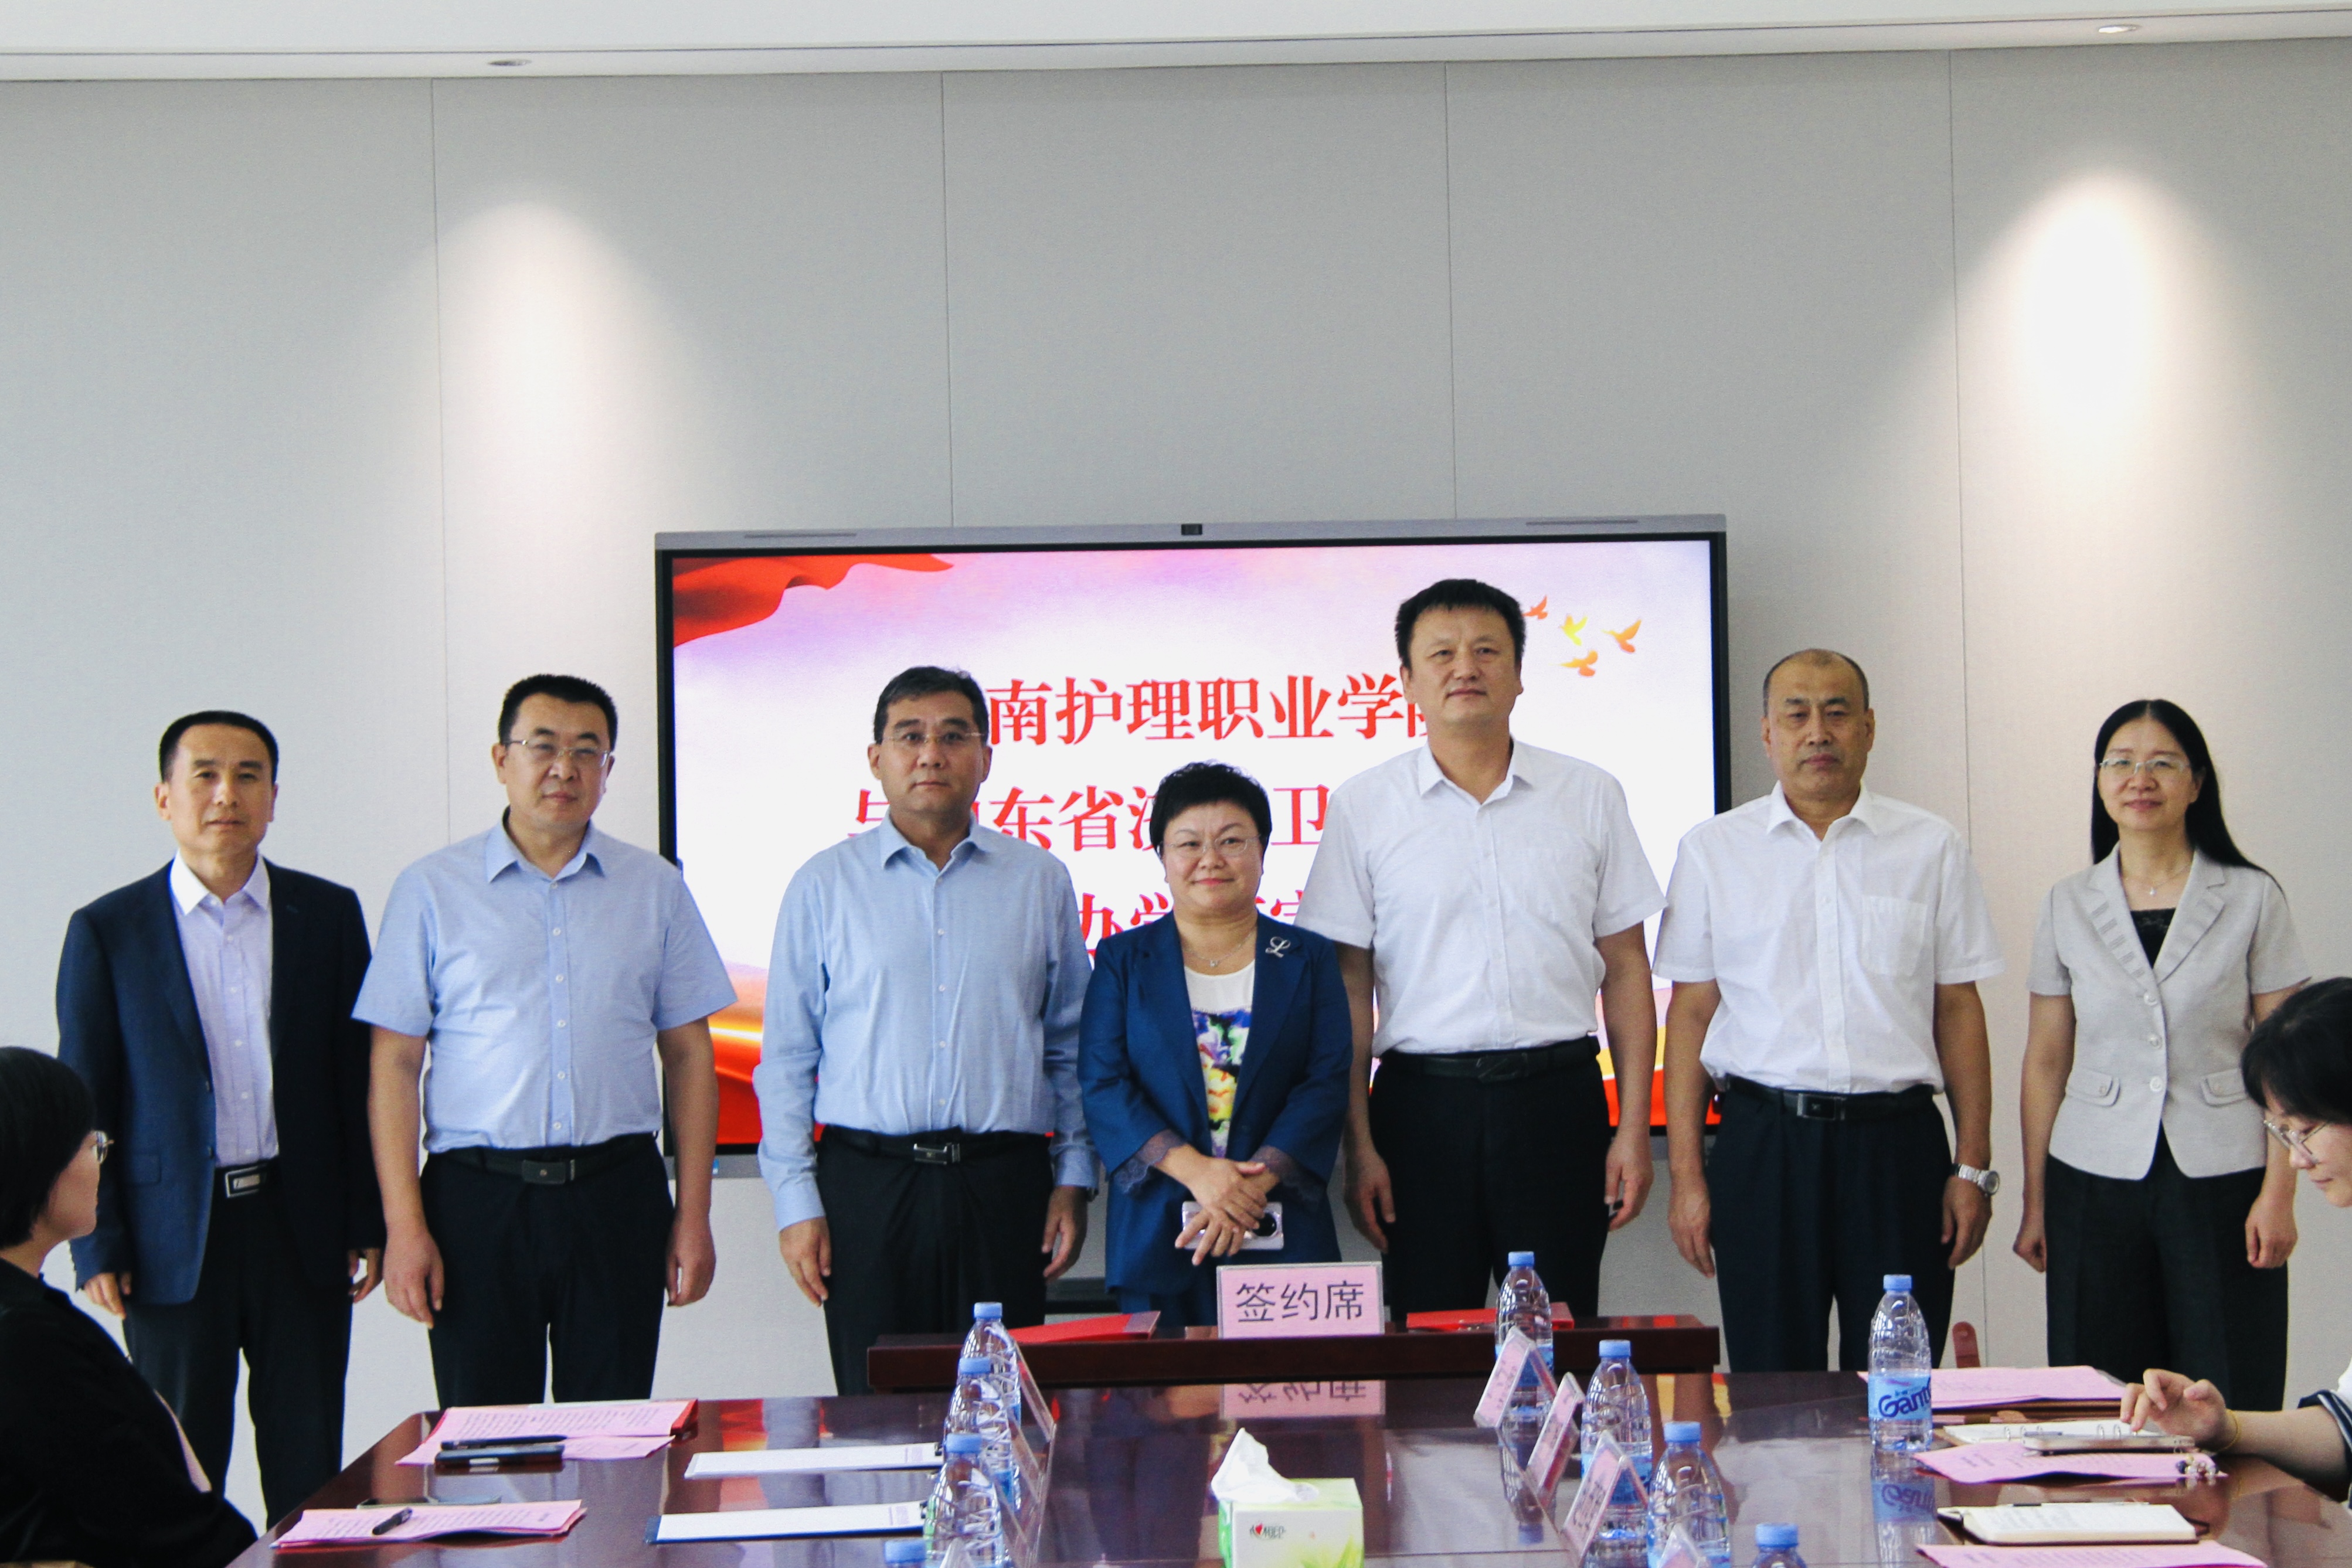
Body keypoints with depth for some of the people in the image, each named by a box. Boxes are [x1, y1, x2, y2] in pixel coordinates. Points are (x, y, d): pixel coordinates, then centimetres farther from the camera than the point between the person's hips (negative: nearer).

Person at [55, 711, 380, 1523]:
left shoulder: (328, 915, 6)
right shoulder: (107, 931, 1)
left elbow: (362, 1079, 7)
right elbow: (83, 1104, 2)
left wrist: (369, 1223, 3)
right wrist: (97, 1248, -4)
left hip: (303, 1225, 1)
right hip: (173, 1237, -1)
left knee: (309, 1465, 6)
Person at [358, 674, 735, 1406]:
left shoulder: (656, 888, 10)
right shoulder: (432, 890, 4)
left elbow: (688, 1053, 10)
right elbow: (393, 1064, 1)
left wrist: (694, 1214, 3)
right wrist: (404, 1225, -6)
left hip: (618, 1194, 2)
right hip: (478, 1197, -1)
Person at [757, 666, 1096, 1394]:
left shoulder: (1040, 882, 10)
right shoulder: (824, 885, 6)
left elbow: (1071, 1047, 13)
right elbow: (786, 1059, 5)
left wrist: (1073, 1178, 6)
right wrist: (796, 1200, -1)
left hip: (1004, 1185, 1)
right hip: (868, 1183, -1)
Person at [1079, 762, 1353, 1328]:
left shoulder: (1309, 959, 10)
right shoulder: (1123, 959, 9)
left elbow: (1328, 1085, 1)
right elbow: (1102, 1085, -2)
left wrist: (1255, 1182, -14)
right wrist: (1194, 1170, -15)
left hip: (1282, 1238, 1)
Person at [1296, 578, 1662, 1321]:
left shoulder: (1590, 796, 7)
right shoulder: (1364, 806, 4)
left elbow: (1625, 967, 8)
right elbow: (1347, 983, 3)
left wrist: (1634, 1127, 1)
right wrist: (1358, 1146, -3)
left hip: (1559, 1097, 1)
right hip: (1423, 1101, -1)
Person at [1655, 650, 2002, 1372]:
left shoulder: (1931, 847, 7)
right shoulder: (1715, 850, 6)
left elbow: (1959, 1008, 7)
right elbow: (1690, 1012, 4)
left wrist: (1974, 1166, 2)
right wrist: (1685, 1172, -1)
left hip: (1898, 1146, 0)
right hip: (1765, 1143, 0)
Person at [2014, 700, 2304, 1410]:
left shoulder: (2252, 899, 1)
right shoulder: (2068, 907, 6)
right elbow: (2045, 1061, 9)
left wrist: (2279, 1192, -7)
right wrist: (2034, 1202, 7)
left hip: (2220, 1175, -2)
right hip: (2096, 1182, 2)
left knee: (2229, 1405, -3)